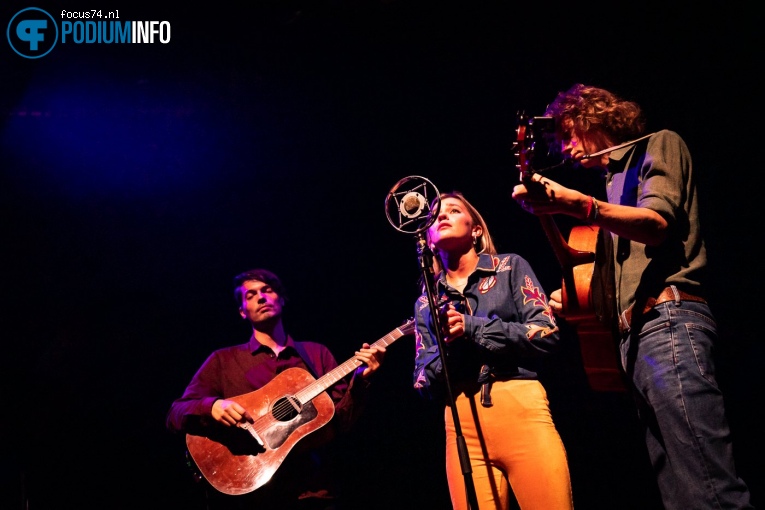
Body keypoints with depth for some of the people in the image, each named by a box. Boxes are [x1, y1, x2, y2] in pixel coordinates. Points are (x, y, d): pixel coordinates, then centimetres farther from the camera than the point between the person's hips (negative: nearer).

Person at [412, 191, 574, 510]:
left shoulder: (510, 267, 10)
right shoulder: (427, 301, 15)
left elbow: (547, 334, -2)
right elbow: (424, 384, 10)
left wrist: (471, 328, -11)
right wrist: (445, 346, -10)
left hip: (522, 409, -2)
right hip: (461, 423, 2)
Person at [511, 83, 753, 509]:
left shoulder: (658, 145, 10)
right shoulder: (617, 178, 32)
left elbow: (657, 225, -12)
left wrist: (577, 204, -28)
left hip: (668, 320, -9)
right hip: (635, 334, 9)